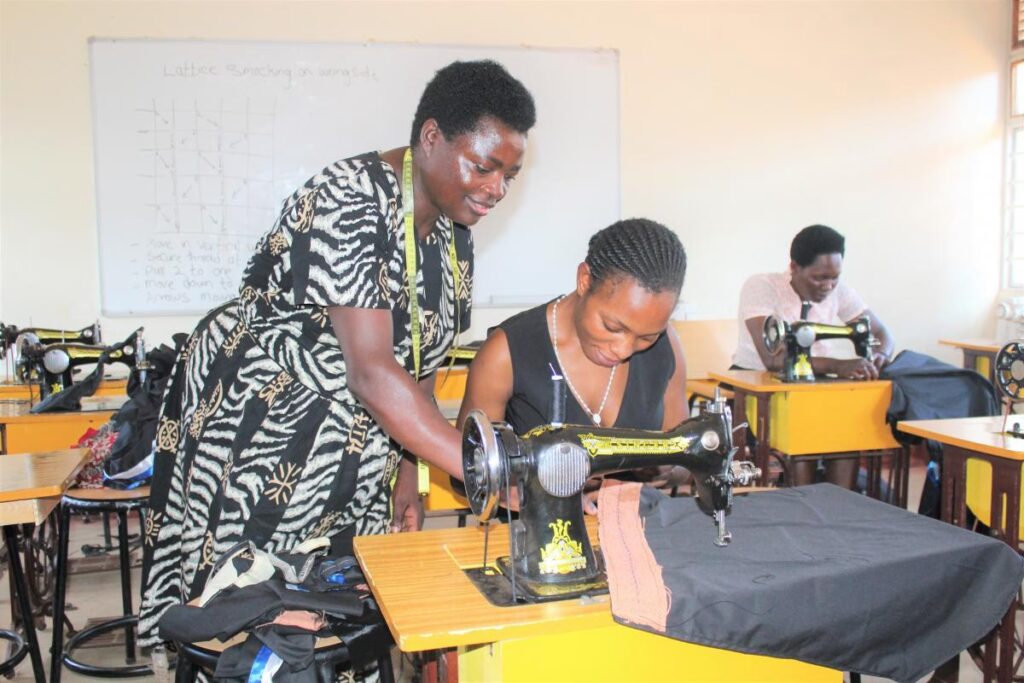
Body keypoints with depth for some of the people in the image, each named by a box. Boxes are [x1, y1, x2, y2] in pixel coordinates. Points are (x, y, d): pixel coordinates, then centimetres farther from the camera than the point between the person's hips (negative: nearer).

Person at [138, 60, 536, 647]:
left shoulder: (453, 232, 0)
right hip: (252, 429, -7)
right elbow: (372, 372, -34)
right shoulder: (350, 203, -26)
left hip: (349, 455, 7)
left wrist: (407, 472, 3)